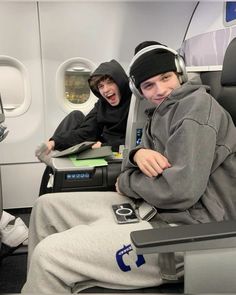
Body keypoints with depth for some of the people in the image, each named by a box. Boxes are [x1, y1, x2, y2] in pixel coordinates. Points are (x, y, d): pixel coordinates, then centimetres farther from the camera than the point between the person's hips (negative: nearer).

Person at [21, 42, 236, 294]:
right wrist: (138, 154, -11)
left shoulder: (197, 105, -11)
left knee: (49, 254, -21)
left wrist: (126, 182, -5)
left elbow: (182, 189, -23)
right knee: (47, 206, 11)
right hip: (148, 207, 10)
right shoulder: (160, 115, 18)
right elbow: (132, 169, 13)